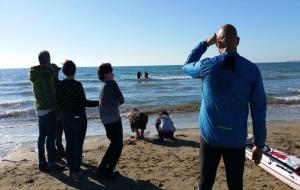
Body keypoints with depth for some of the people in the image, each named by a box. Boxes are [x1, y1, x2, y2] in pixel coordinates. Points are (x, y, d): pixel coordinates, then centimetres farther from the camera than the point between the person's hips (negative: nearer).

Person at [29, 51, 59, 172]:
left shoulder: (35, 74, 8)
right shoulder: (47, 73, -18)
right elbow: (50, 95, -18)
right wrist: (57, 110, -10)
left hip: (39, 109, 9)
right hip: (48, 110, -8)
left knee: (42, 136, 15)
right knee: (50, 137, 0)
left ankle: (42, 162, 24)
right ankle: (51, 164, 8)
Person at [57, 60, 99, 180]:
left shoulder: (60, 85, 0)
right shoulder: (77, 85, -17)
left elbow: (58, 102, 6)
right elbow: (84, 102, -17)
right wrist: (99, 103, -9)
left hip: (65, 118, 6)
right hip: (78, 118, -6)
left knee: (69, 143, 15)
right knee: (78, 145, 4)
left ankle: (71, 170, 25)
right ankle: (76, 172, 10)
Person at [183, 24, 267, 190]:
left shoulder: (206, 66, -9)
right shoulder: (252, 70, -6)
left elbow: (187, 66, 16)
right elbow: (259, 110, -3)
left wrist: (205, 43, 15)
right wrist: (259, 144, 6)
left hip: (210, 136, 0)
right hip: (236, 139, 1)